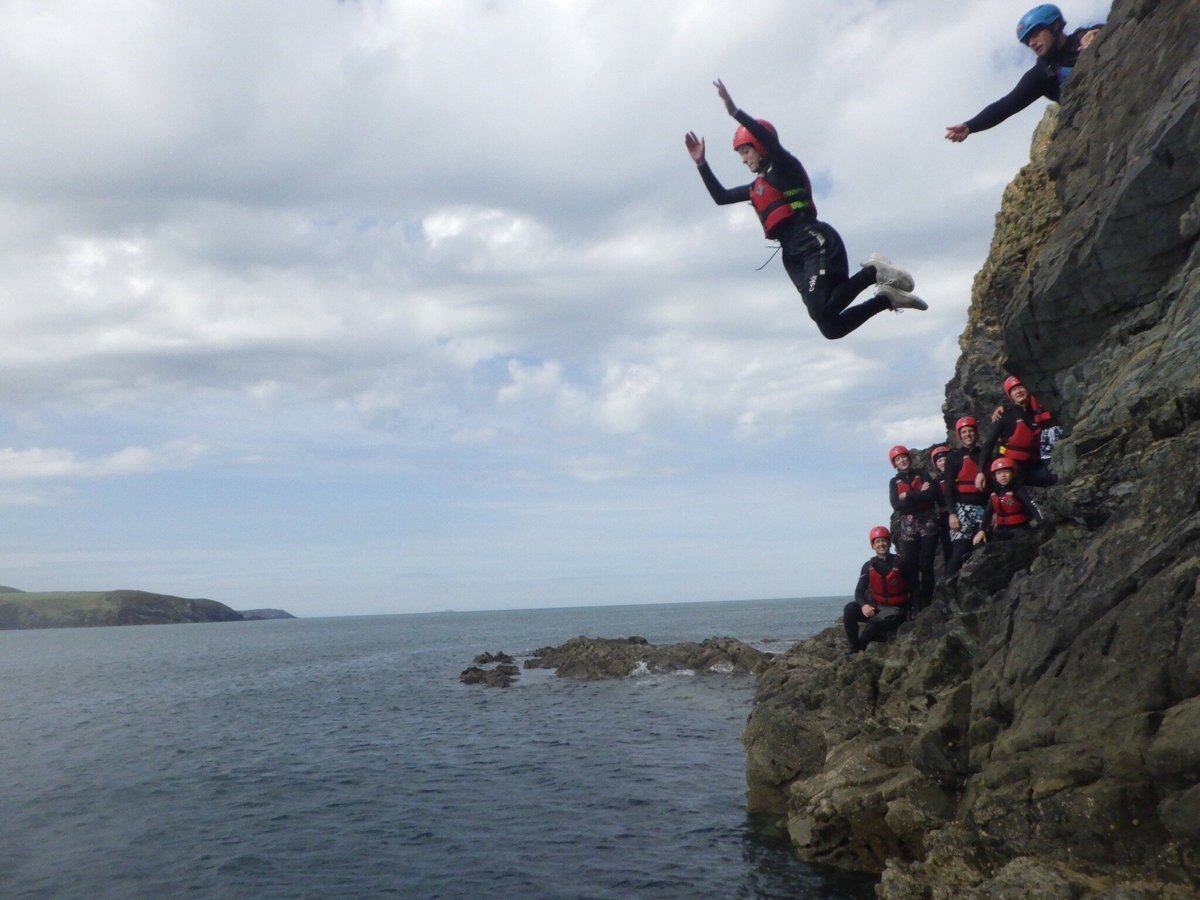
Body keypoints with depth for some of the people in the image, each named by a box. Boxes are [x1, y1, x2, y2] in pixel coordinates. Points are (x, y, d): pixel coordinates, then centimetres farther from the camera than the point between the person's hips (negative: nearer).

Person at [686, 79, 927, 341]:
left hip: (815, 243, -8)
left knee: (822, 311, -30)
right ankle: (887, 299, 6)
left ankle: (874, 272, -11)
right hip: (794, 257, 8)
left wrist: (735, 112, -21)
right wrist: (701, 163, 23)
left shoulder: (785, 168, 4)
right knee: (831, 329, -6)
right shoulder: (757, 187, 27)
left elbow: (770, 142, -16)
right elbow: (721, 197, 31)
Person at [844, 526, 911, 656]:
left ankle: (860, 649, -12)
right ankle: (853, 648, -15)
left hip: (895, 610, -4)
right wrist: (864, 605, -23)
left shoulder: (900, 563, -9)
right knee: (850, 609, -20)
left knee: (874, 623, -31)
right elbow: (859, 591, -2)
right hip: (876, 606, 4)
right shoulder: (868, 566, 2)